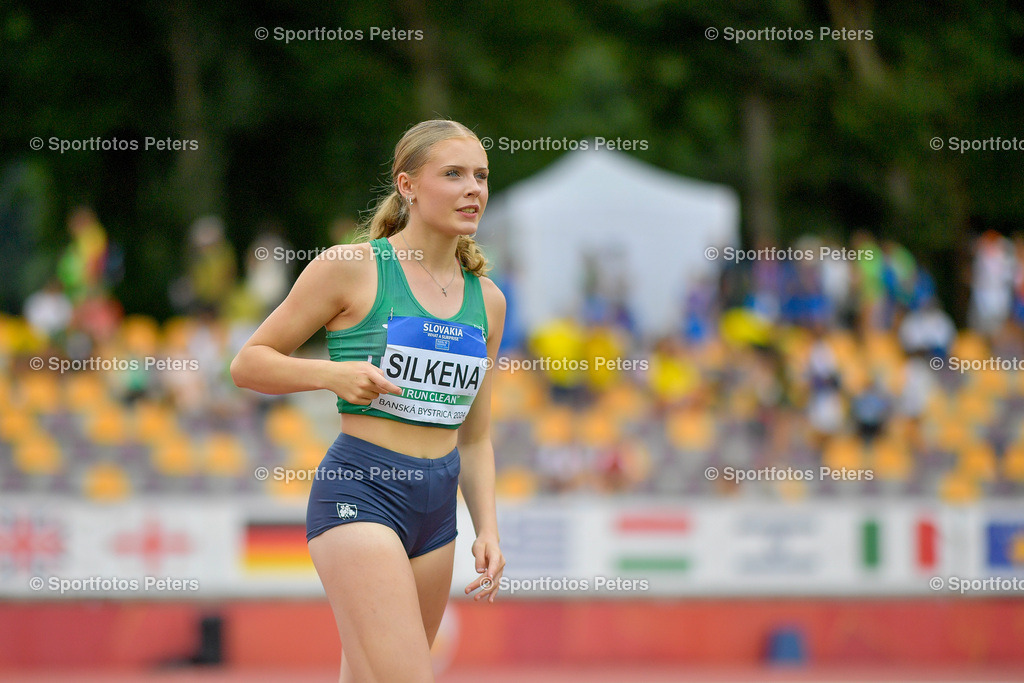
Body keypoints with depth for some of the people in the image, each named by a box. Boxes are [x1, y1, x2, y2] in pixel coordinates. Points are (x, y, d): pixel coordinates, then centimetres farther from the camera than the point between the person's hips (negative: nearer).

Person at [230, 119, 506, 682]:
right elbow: (248, 363, 1)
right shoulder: (351, 268, -5)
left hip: (437, 507, 7)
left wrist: (488, 529, 8)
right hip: (359, 490, -6)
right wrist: (335, 375, -15)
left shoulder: (487, 299, 13)